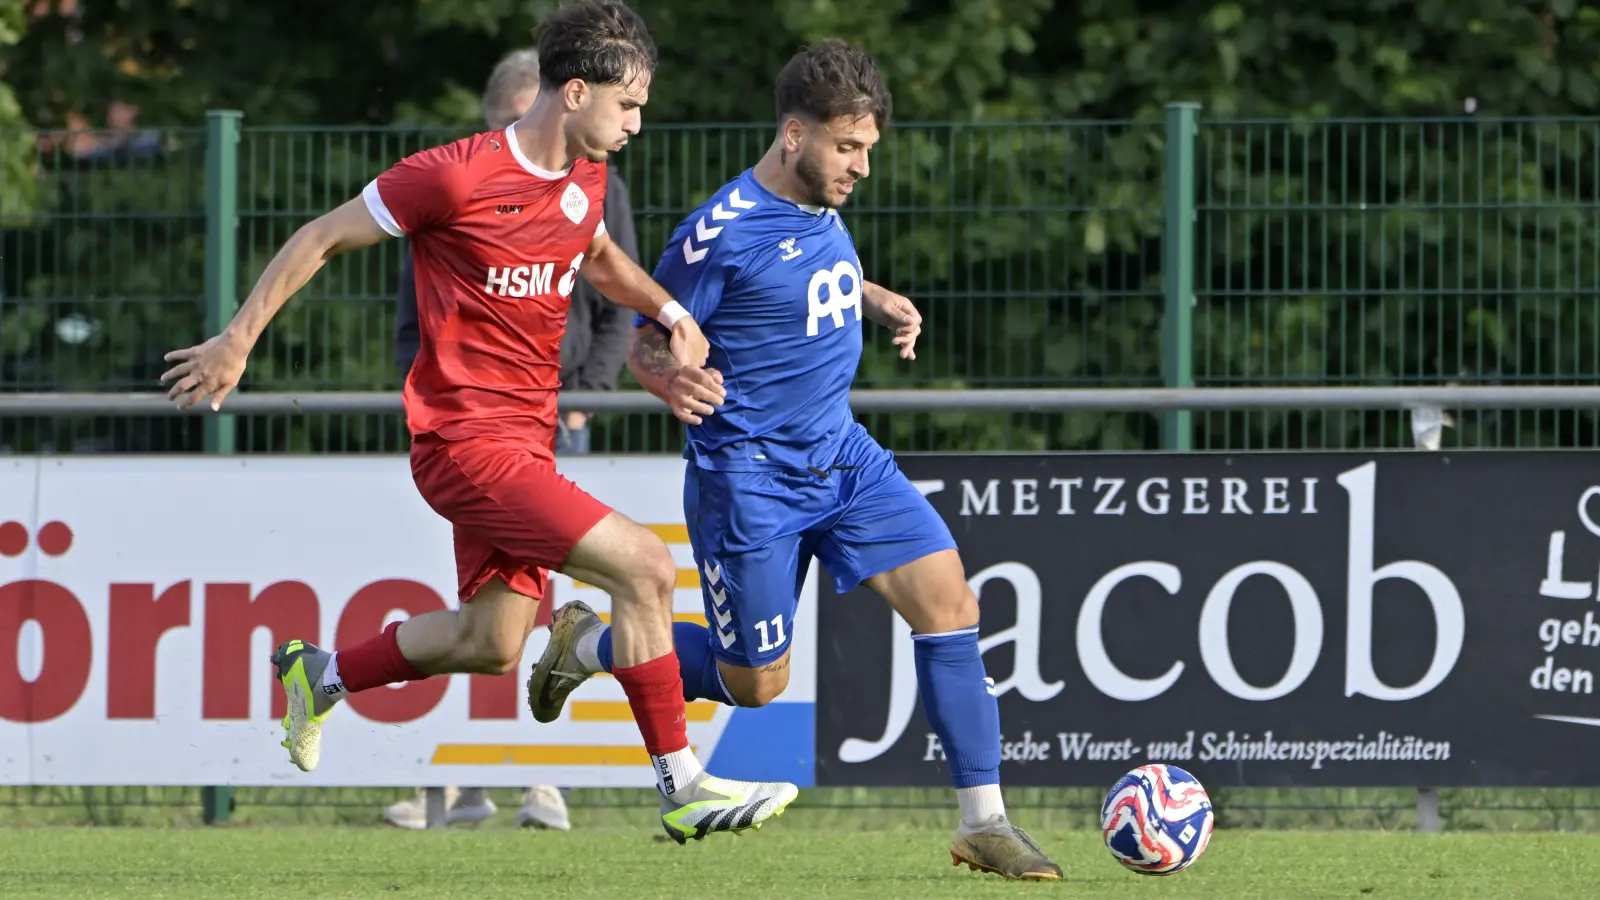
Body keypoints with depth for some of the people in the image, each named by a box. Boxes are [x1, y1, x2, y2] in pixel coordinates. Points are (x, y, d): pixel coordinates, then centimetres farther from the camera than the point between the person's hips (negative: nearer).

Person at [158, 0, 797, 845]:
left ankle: (319, 675, 35)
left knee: (491, 642, 13)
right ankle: (681, 787, -9)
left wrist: (668, 311, 12)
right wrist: (235, 344, -4)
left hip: (524, 441, 9)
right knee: (644, 566, -17)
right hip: (466, 442, -9)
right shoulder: (457, 176, -17)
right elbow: (322, 238, -7)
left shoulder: (585, 178, 7)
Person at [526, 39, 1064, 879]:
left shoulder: (820, 204, 5)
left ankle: (983, 821, -6)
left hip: (843, 456, 7)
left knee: (948, 600, -9)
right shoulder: (721, 232, -18)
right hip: (748, 477, -7)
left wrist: (880, 302, 9)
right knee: (753, 683, 2)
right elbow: (645, 342, -11)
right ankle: (585, 643, 28)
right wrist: (673, 380, -34)